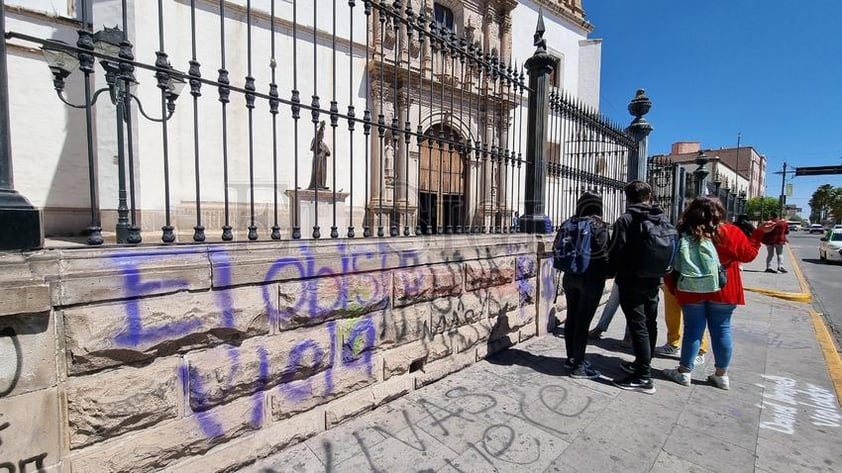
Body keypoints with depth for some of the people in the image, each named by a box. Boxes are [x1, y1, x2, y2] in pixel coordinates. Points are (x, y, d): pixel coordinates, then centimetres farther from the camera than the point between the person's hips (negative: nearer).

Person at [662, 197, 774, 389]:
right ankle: (721, 375, 22)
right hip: (723, 291, 1)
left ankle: (684, 372, 13)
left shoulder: (683, 234, -6)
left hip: (691, 291, -1)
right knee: (721, 330, 11)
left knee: (693, 329, 6)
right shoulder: (730, 232, -6)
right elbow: (748, 254, 5)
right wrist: (760, 233, 16)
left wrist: (673, 288, 8)